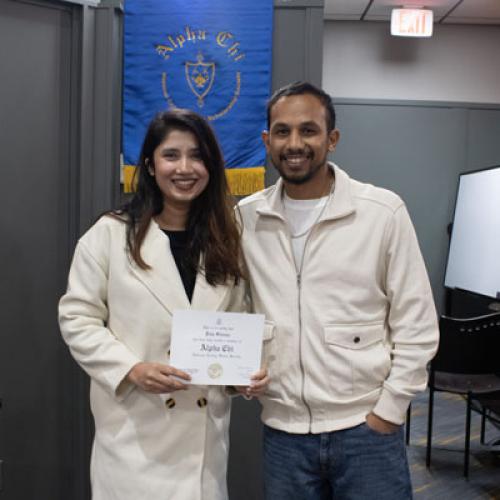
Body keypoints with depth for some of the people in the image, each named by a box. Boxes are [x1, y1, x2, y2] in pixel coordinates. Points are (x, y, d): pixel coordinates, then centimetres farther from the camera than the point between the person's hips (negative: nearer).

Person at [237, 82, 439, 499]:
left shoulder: (383, 212, -7)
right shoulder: (245, 217, 0)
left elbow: (417, 328, -4)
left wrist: (387, 413, -6)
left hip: (365, 429, -2)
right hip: (282, 431, 3)